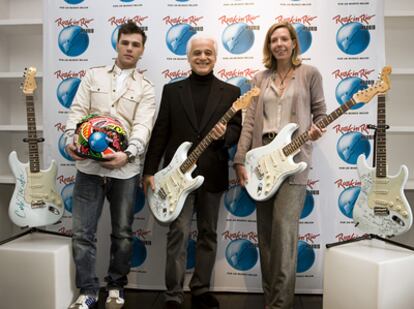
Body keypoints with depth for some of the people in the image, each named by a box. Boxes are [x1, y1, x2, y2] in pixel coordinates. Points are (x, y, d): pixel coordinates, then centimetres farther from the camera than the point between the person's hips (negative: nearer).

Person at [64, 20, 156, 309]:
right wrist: (72, 139, -14)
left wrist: (128, 154, -25)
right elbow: (78, 111, 5)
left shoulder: (146, 89, 6)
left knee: (123, 232, 9)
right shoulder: (93, 76, 12)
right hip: (88, 165, 1)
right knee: (82, 232, 2)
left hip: (125, 169, -1)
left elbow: (142, 126, -8)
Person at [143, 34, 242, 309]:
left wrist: (225, 134, -19)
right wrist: (150, 170, 0)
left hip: (213, 174, 1)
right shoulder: (172, 90, 7)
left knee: (208, 234, 11)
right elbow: (160, 132, 4)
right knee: (179, 233, -2)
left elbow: (238, 129, 5)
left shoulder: (230, 91, 7)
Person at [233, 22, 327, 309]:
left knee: (283, 227, -13)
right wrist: (240, 160, -1)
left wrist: (316, 131, -15)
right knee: (266, 231, 8)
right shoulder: (260, 78, 14)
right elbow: (250, 122, 7)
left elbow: (320, 113, 8)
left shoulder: (310, 74, 6)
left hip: (294, 159, -4)